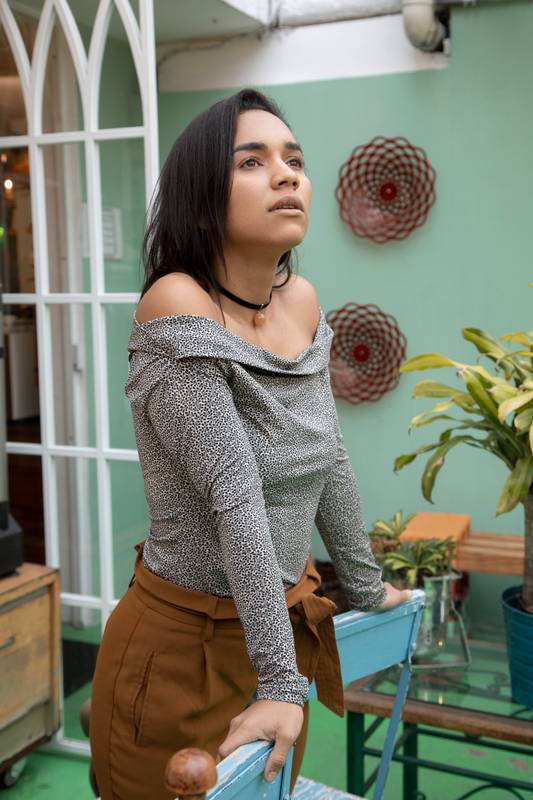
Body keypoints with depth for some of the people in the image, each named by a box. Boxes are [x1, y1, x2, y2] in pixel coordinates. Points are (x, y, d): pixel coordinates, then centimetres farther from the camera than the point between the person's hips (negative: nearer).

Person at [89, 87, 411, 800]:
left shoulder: (301, 301, -1)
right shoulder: (178, 308, -22)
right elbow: (236, 501, -26)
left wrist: (365, 588, 16)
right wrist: (279, 681, -24)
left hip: (285, 623, 7)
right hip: (186, 643, -6)